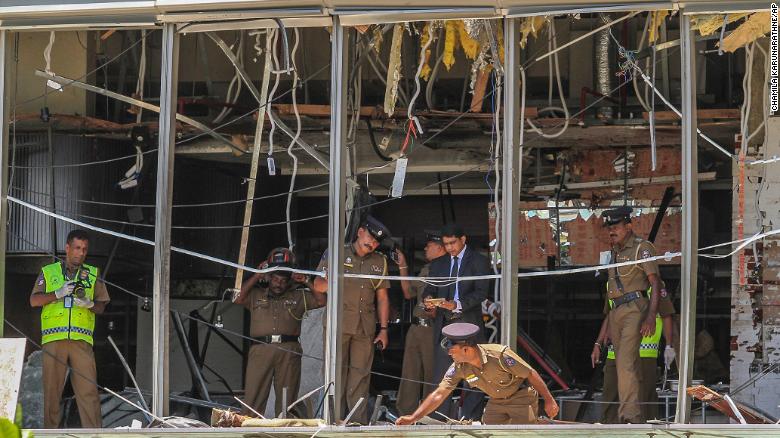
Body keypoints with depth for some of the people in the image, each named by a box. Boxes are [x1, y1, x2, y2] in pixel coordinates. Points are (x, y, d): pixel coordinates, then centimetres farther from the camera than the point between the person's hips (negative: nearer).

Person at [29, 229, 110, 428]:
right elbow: (34, 300, 6)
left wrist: (89, 304, -8)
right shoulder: (48, 272, 16)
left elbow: (101, 306, 15)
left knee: (88, 389, -10)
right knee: (51, 387, -2)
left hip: (81, 338, 0)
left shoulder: (93, 274, 19)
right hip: (53, 337, 0)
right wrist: (59, 294, -7)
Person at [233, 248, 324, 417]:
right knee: (254, 397, -7)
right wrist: (257, 276, 7)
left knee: (286, 399, 1)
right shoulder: (256, 295, 19)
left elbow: (322, 300, 12)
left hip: (289, 351, 1)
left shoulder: (299, 297, 20)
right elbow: (238, 299, 3)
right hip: (261, 349, -1)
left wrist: (306, 281, 9)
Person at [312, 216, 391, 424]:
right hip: (338, 325, -3)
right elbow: (318, 287, 3)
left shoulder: (379, 262, 15)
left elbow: (382, 297, 15)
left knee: (360, 375, 0)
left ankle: (359, 424, 0)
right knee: (337, 374, -3)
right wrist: (339, 278, -11)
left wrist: (383, 329, 9)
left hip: (365, 327, 3)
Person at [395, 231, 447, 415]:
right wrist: (403, 268, 18)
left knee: (431, 374, -2)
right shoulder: (426, 269, 18)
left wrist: (438, 312, -24)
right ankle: (406, 414, 16)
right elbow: (409, 293, 23)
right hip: (416, 328, 8)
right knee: (410, 374, 10)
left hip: (433, 329, -8)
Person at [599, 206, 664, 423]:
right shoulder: (614, 252, 20)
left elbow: (655, 283, -9)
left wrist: (651, 316, -20)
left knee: (626, 363, -19)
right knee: (630, 365, 8)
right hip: (616, 312, 8)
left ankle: (630, 415, -24)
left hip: (634, 309, -8)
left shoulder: (642, 248, -3)